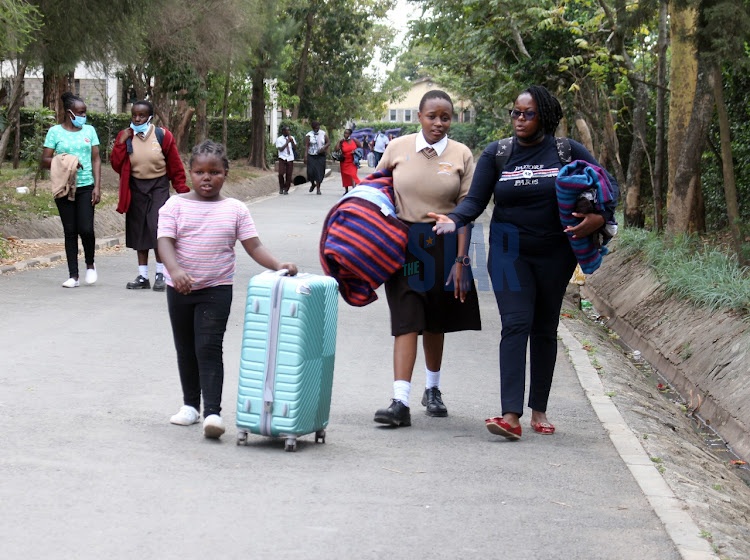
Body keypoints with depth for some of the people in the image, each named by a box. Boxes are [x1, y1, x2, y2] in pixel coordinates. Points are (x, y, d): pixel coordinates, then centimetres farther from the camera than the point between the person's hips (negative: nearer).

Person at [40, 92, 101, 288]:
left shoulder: (89, 130, 8)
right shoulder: (55, 132, 2)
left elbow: (96, 159, 7)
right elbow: (45, 161, 0)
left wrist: (97, 186, -2)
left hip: (85, 187, 1)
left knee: (86, 229, -11)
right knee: (70, 231, 2)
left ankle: (90, 265, 15)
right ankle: (73, 275, 8)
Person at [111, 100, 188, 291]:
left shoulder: (163, 136, -5)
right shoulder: (125, 136, 1)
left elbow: (175, 165, 0)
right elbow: (116, 165, -2)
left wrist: (182, 190, -1)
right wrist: (121, 143, -13)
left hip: (158, 186, -3)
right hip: (135, 188, 3)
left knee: (157, 228, -13)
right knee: (139, 231, 7)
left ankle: (160, 275, -2)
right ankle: (143, 276, 15)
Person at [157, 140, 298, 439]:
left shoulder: (235, 209, 0)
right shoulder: (176, 205, -3)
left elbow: (254, 246, -2)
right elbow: (165, 241, -14)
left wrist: (278, 265, -20)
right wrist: (175, 270, -32)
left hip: (216, 290, -2)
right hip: (180, 288, 2)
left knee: (209, 349, -11)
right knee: (186, 349, 15)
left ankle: (212, 411, -15)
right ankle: (191, 404, 30)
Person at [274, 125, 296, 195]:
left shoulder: (291, 138, 8)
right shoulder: (279, 139, -2)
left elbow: (295, 147, 3)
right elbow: (280, 149, -12)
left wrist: (292, 141, -12)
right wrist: (287, 143, -16)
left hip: (290, 158, 3)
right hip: (282, 158, -3)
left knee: (289, 175, 1)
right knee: (281, 173, -12)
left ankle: (286, 189, 13)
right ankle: (281, 188, 8)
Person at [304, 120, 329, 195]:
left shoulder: (323, 134, 6)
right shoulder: (309, 135, 0)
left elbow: (328, 142, 10)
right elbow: (306, 146, -4)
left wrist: (323, 148, -10)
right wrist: (305, 156, -13)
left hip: (321, 156, 1)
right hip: (311, 156, -1)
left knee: (320, 172, -3)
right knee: (311, 171, -9)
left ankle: (318, 188, 6)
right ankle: (313, 184, 18)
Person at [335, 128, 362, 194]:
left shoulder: (354, 140, -1)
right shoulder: (342, 142, -2)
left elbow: (360, 146, 7)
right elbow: (337, 149, -13)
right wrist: (339, 141, -13)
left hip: (352, 161, -2)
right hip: (344, 162, 2)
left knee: (352, 174, -18)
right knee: (345, 176, 11)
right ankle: (346, 190, 26)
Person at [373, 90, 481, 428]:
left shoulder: (461, 156, -2)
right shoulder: (398, 149, 0)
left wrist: (461, 260, -9)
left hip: (443, 247, 1)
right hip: (404, 244, -1)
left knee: (435, 323, 13)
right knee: (406, 321, -9)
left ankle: (432, 390, 32)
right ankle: (400, 402, -15)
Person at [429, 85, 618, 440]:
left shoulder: (568, 152, 0)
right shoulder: (496, 154, 1)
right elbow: (475, 200, -4)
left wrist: (599, 218, -14)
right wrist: (454, 219, -24)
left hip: (554, 254, 1)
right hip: (509, 252, -1)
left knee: (545, 329, 9)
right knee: (516, 324, -14)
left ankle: (539, 410, 20)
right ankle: (511, 415, -22)